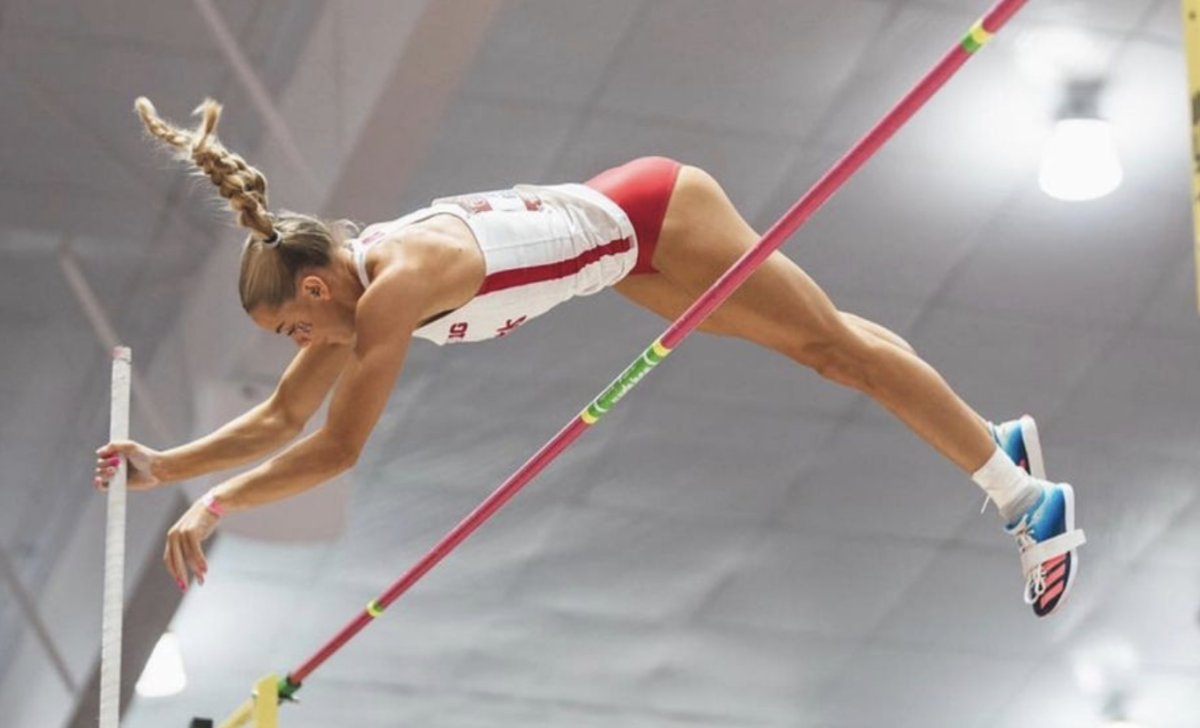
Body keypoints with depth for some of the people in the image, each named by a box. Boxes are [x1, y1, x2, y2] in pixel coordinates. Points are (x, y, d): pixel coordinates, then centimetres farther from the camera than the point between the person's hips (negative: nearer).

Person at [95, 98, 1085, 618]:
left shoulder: (396, 287, -31)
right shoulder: (342, 281, -6)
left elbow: (335, 449, -28)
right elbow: (282, 418, 2)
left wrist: (215, 506, -24)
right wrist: (167, 464, -6)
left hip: (653, 216, -8)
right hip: (624, 229, 8)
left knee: (837, 346, 1)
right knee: (824, 345, 18)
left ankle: (1030, 502, 11)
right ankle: (999, 445, 32)